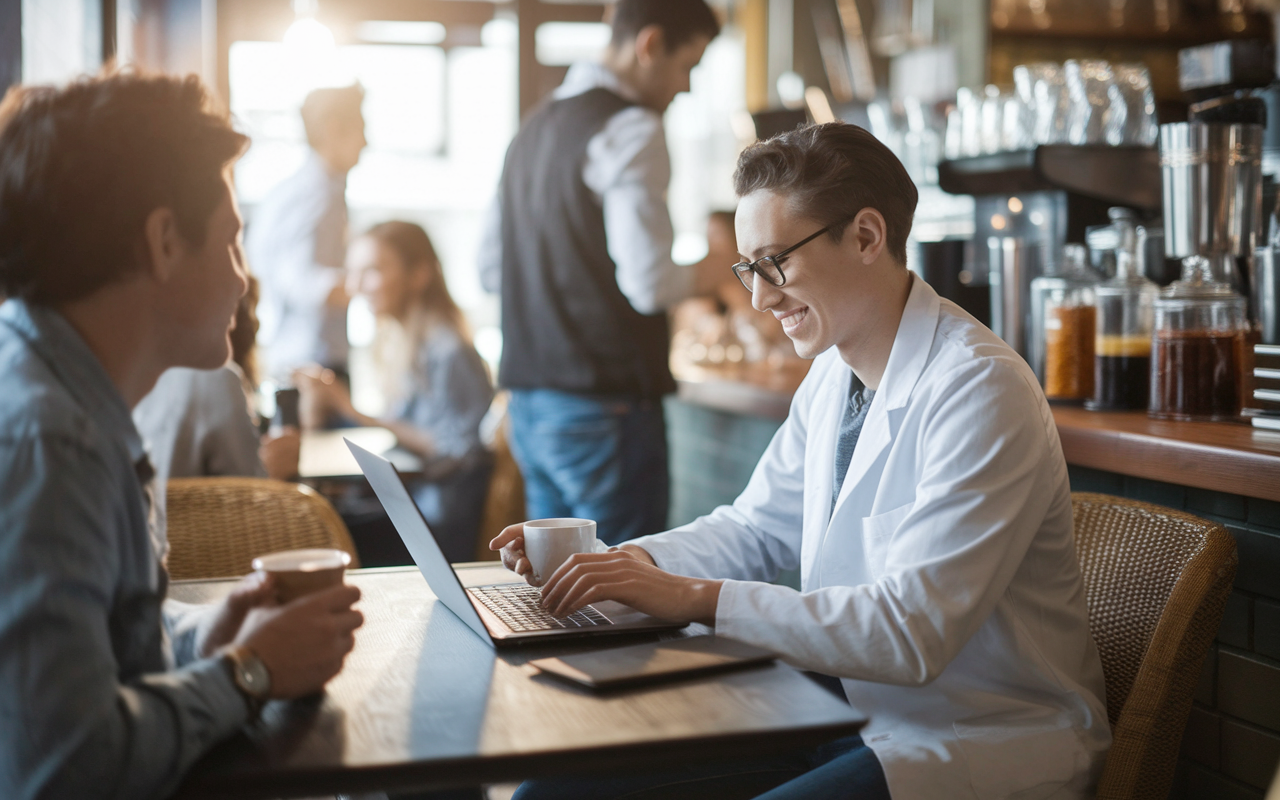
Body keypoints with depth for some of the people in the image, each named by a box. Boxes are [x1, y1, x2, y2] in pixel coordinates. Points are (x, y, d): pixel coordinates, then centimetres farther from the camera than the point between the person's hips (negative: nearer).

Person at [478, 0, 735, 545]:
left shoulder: (536, 126, 15)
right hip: (604, 405, -9)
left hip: (528, 399, 9)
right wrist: (704, 275, 0)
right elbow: (649, 283, -19)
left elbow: (491, 267, 21)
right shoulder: (632, 130, -12)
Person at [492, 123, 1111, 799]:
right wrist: (631, 563, -1)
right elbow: (757, 527, 18)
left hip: (980, 744, -7)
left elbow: (912, 632, -26)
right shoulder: (833, 375, 7)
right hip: (844, 711, 8)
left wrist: (695, 597, -27)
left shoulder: (981, 392, -20)